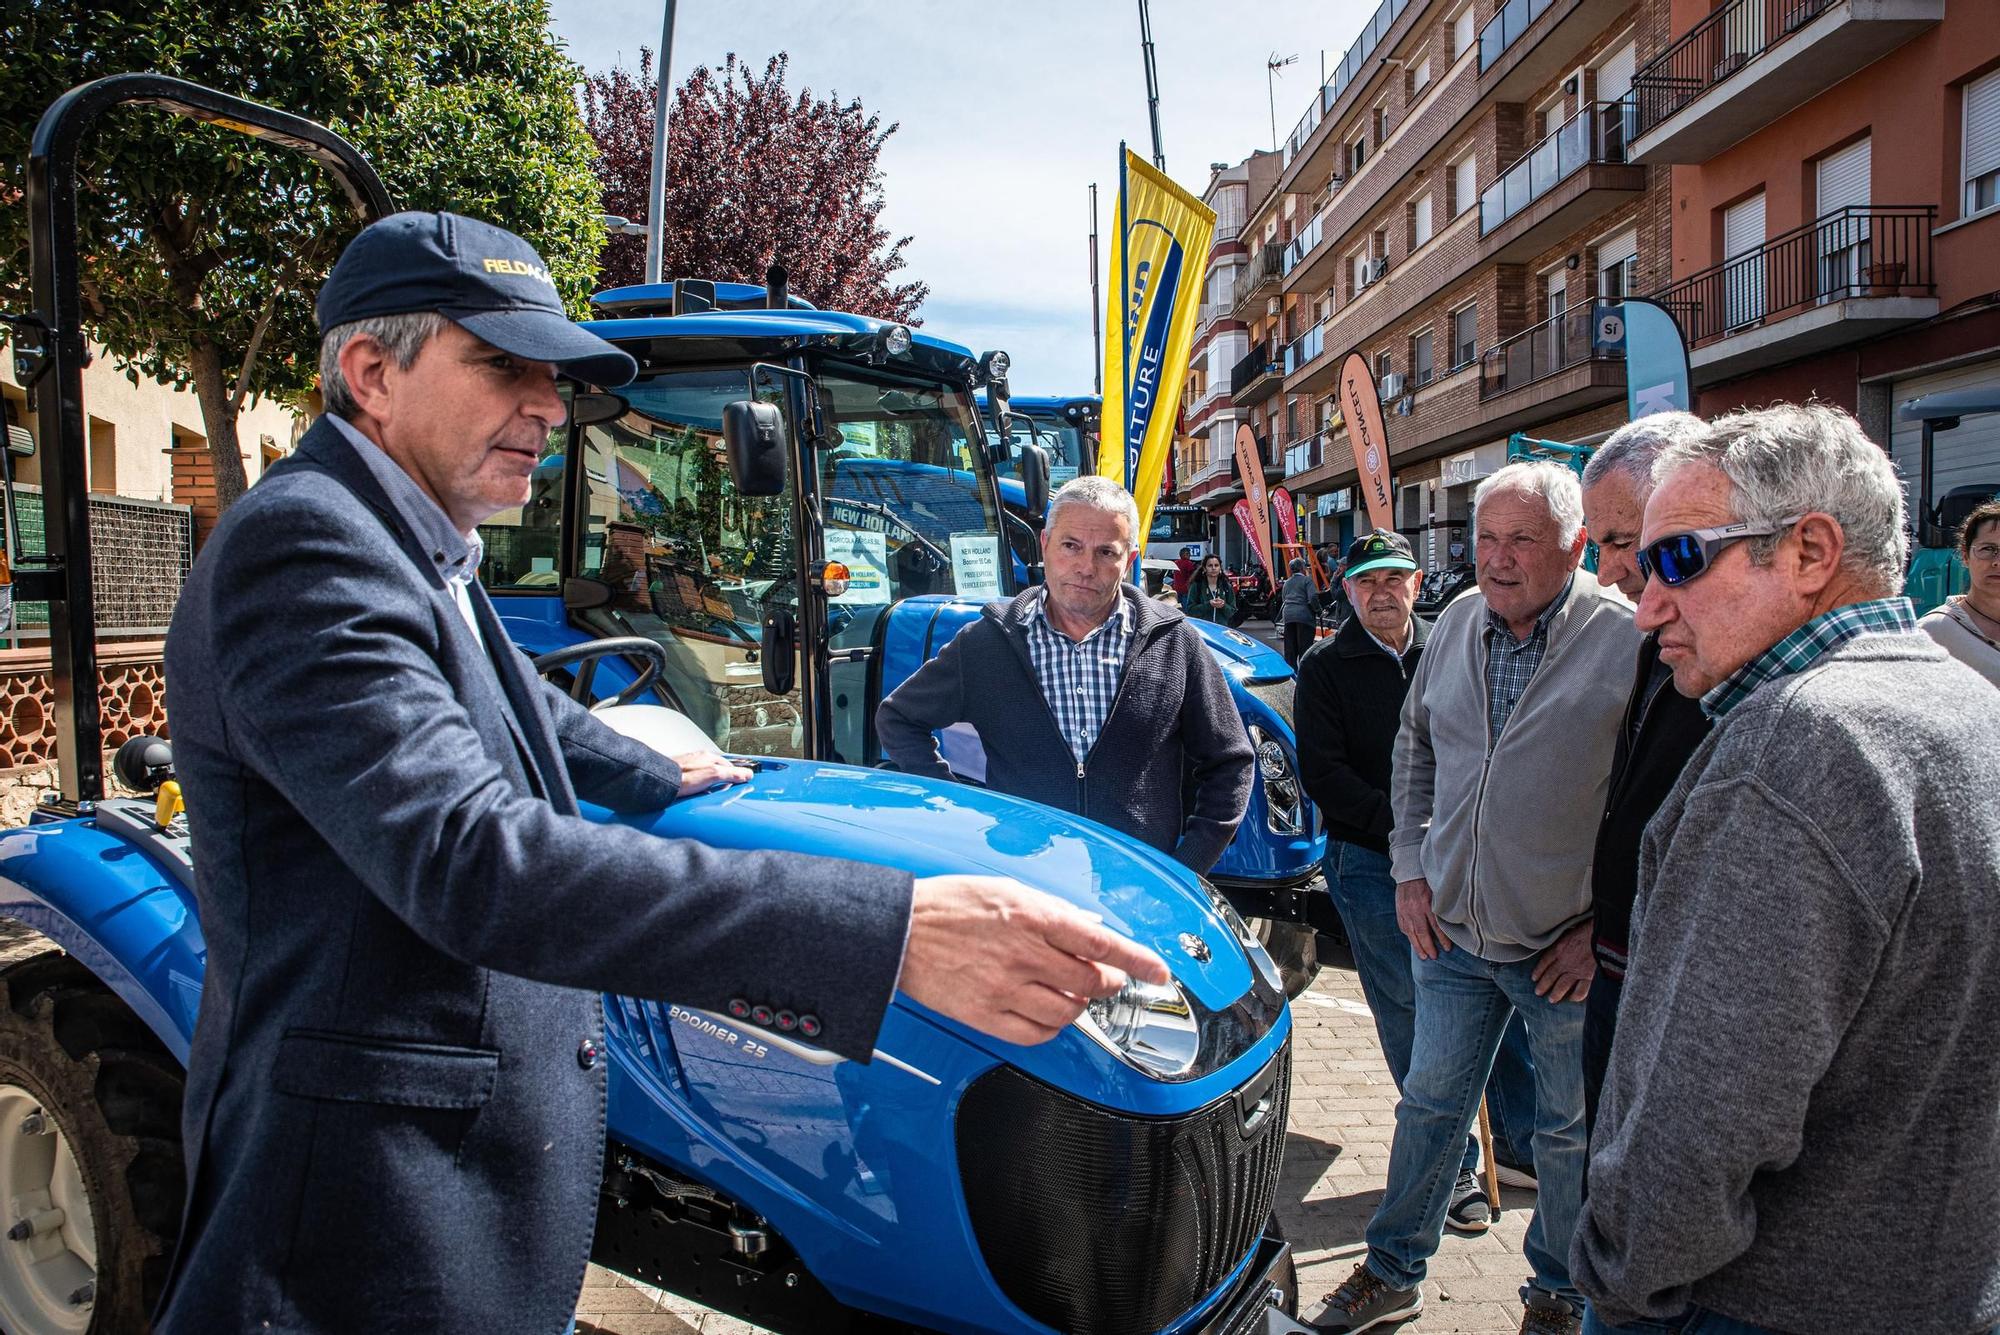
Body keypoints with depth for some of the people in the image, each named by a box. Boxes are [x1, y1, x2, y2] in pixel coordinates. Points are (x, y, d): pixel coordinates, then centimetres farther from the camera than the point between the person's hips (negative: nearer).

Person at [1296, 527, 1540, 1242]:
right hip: (1372, 866, -3)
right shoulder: (1325, 668, 0)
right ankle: (1453, 1164, 18)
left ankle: (1525, 1138, 29)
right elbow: (1323, 774, -7)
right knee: (1411, 1020, 3)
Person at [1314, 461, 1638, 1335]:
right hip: (1453, 931, 4)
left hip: (1567, 947, -4)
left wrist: (1607, 924, -11)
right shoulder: (1455, 626, 1)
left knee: (1570, 1131, 15)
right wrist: (1410, 869, 7)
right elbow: (1414, 750, 14)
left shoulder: (1628, 640, -15)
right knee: (1430, 1105, 17)